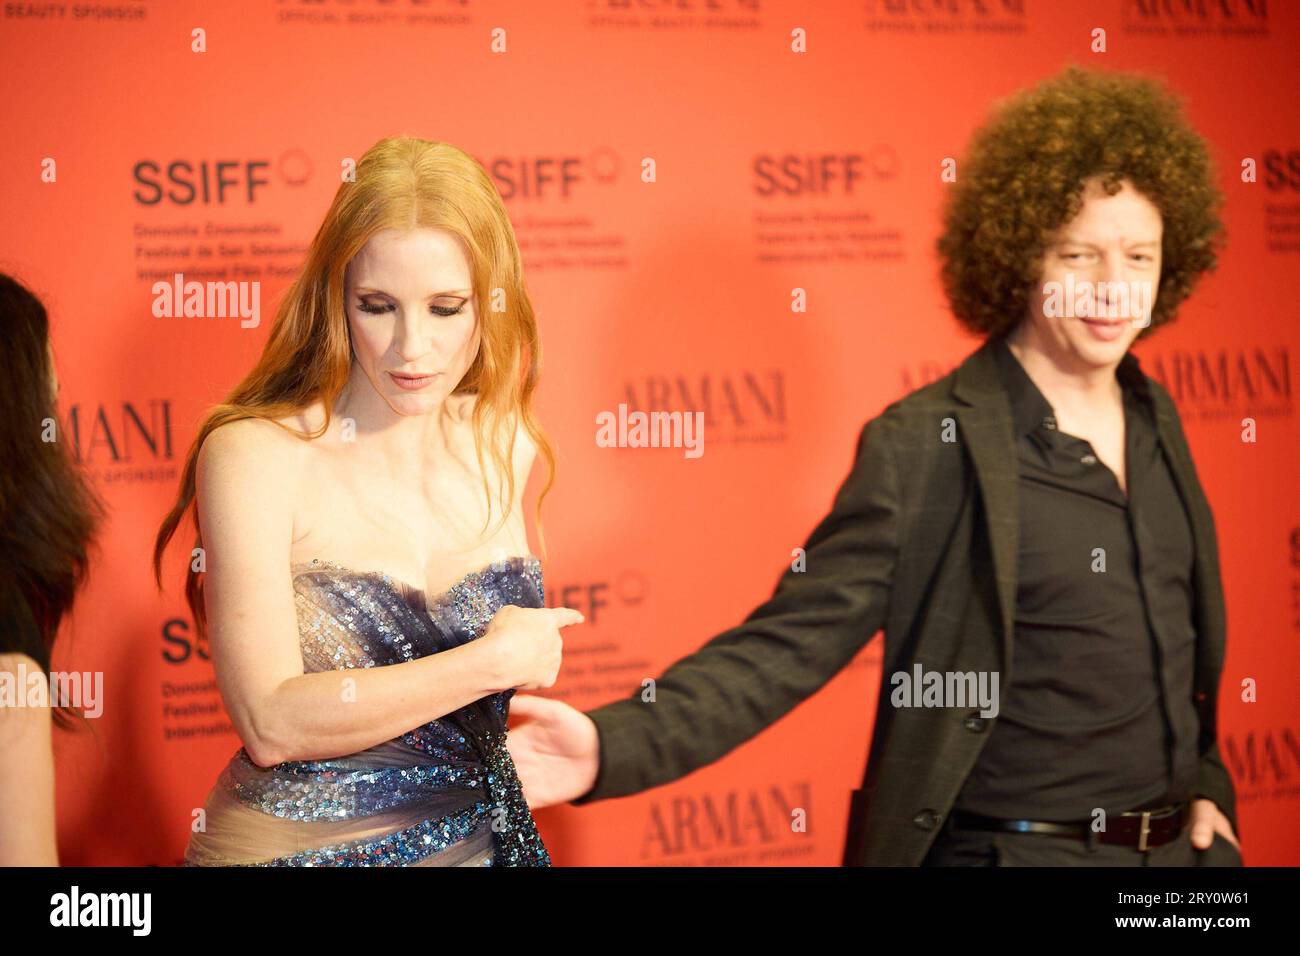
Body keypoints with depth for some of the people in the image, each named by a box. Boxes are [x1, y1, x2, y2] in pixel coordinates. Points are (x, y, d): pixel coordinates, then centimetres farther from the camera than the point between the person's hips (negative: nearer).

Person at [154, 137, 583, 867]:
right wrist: (494, 660, -19)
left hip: (478, 838, 4)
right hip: (296, 842, -4)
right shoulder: (255, 455, -15)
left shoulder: (503, 445, 0)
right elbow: (272, 722, -22)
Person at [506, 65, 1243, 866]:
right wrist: (612, 747, -33)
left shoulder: (1156, 418, 3)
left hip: (1180, 842, 5)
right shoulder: (923, 446, -15)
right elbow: (790, 643, -20)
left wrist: (1205, 784, 6)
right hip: (1012, 847, -5)